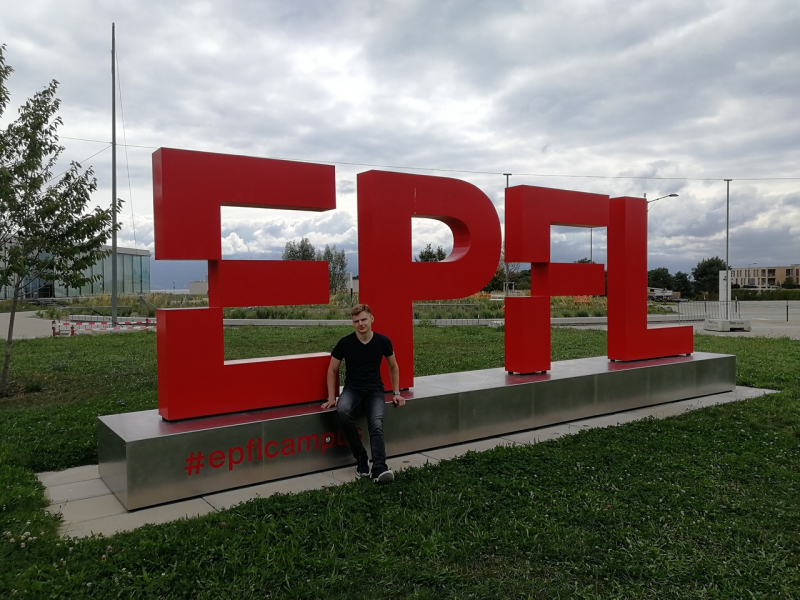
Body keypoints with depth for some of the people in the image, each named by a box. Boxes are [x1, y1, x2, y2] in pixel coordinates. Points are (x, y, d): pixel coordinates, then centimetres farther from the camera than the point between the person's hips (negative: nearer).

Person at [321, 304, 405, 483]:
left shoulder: (383, 341, -1)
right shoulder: (345, 343, -5)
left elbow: (393, 367, 17)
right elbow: (332, 370, 7)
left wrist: (396, 393, 14)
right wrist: (332, 397, 2)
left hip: (374, 389, 1)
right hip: (352, 389, -1)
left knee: (377, 425, -29)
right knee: (343, 411, -35)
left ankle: (379, 468, -38)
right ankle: (361, 457, -19)